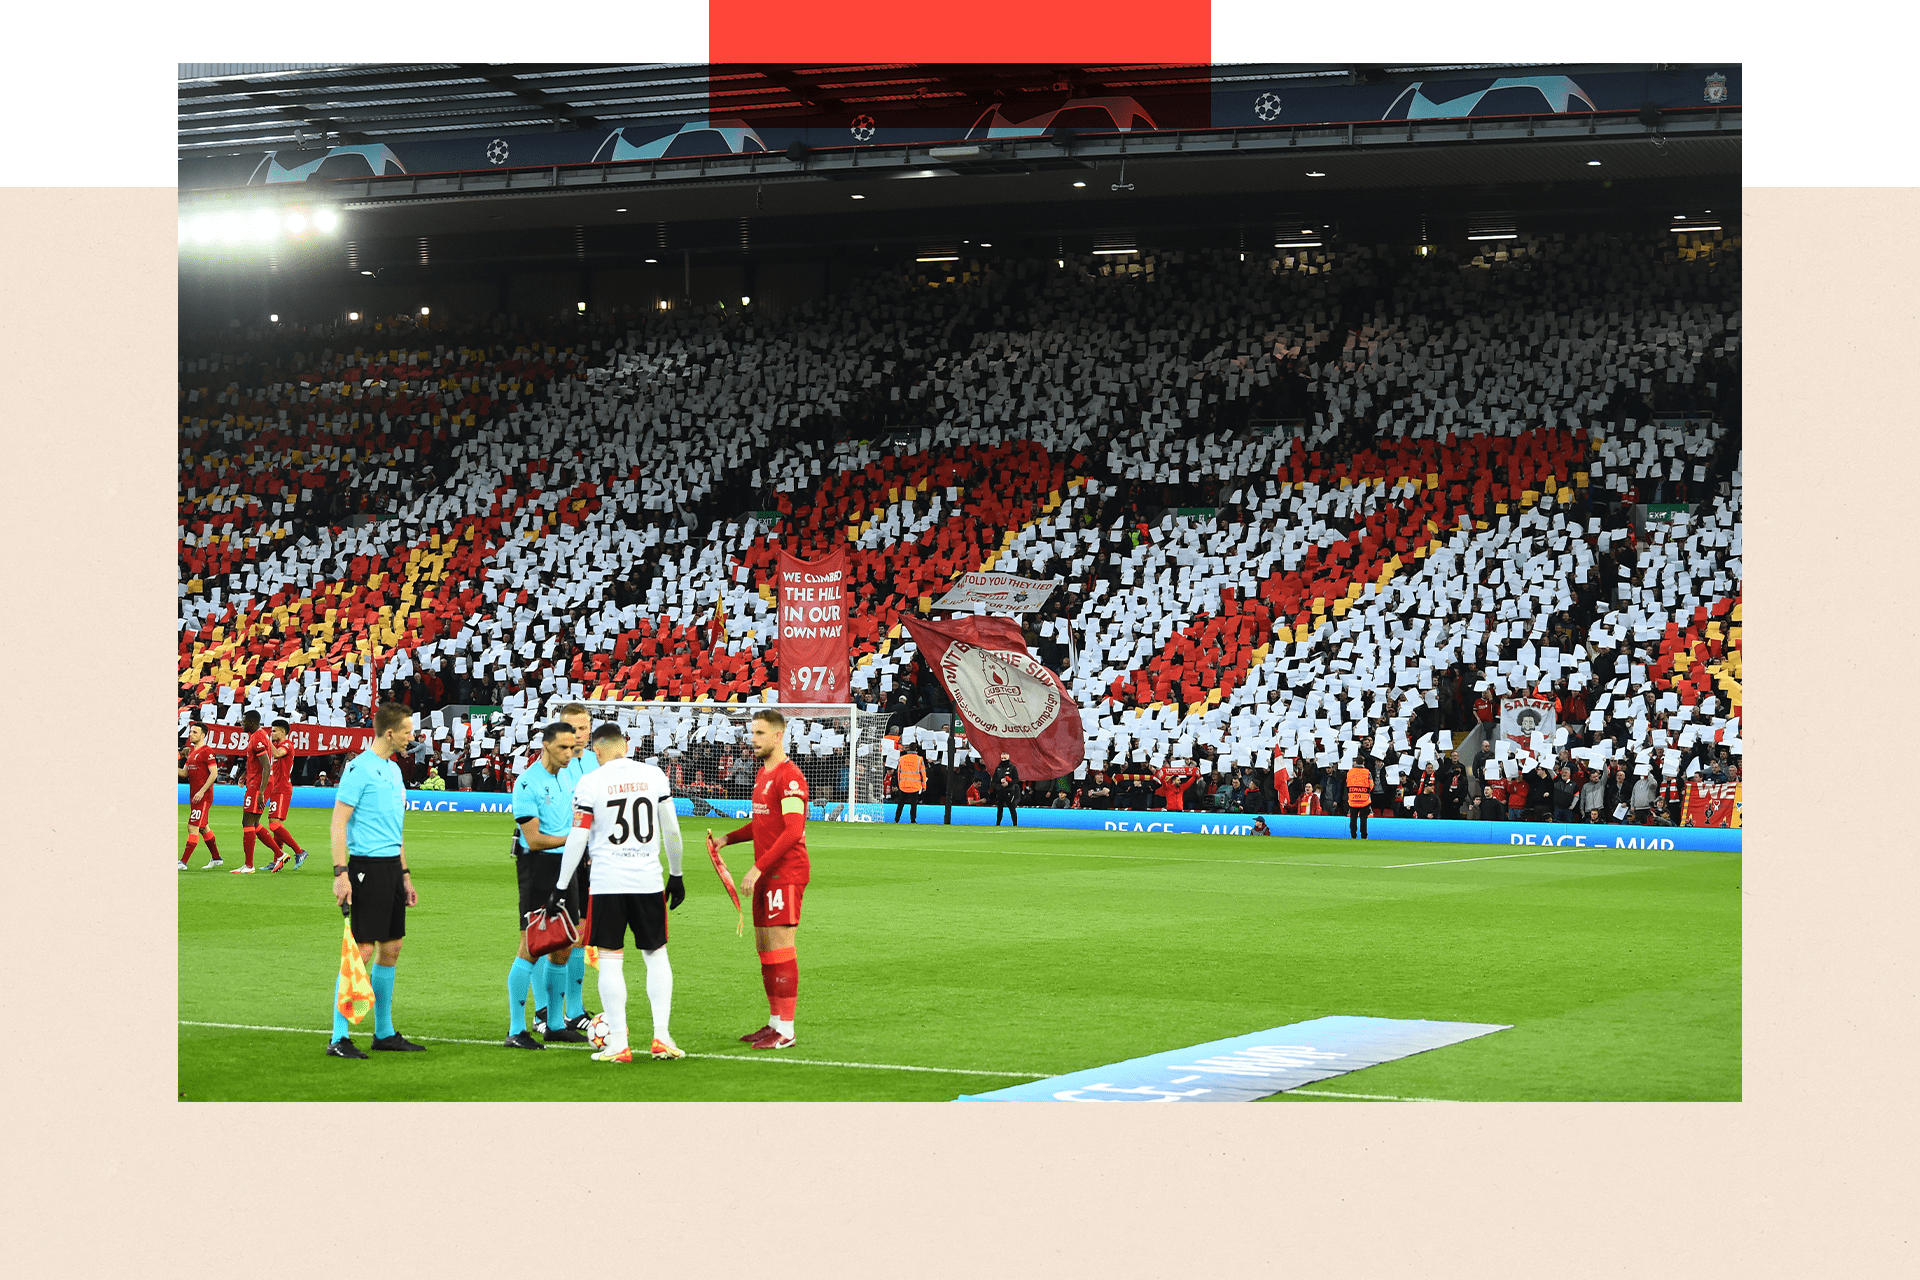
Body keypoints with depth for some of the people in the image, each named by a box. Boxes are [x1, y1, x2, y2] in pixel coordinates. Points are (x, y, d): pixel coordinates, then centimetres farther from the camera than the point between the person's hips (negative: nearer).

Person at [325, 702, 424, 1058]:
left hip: (392, 866, 9)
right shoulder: (359, 768, -10)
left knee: (390, 949, 11)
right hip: (367, 865, -9)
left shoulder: (393, 770, 16)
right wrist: (340, 873, -20)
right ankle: (339, 1038, -7)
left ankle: (385, 1033, 20)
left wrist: (405, 874, 22)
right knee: (362, 949, -10)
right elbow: (339, 821, -14)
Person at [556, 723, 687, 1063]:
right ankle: (662, 1036, 8)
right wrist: (676, 875, 20)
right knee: (656, 955, 14)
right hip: (649, 880, 3)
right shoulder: (654, 775, 4)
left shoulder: (589, 783, -4)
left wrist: (560, 887, 2)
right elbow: (671, 830, 8)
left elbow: (577, 840, -5)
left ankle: (618, 1044, 1)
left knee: (611, 959, 3)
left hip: (607, 883, -2)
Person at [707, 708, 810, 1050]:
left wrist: (758, 868, -23)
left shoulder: (789, 776, -15)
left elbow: (793, 831, -22)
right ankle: (775, 1022, 20)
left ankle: (785, 1030, -5)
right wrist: (726, 839, 13)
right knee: (763, 946, 12)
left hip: (785, 873, -10)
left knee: (780, 946, -8)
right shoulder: (763, 774, 16)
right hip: (766, 874, 10)